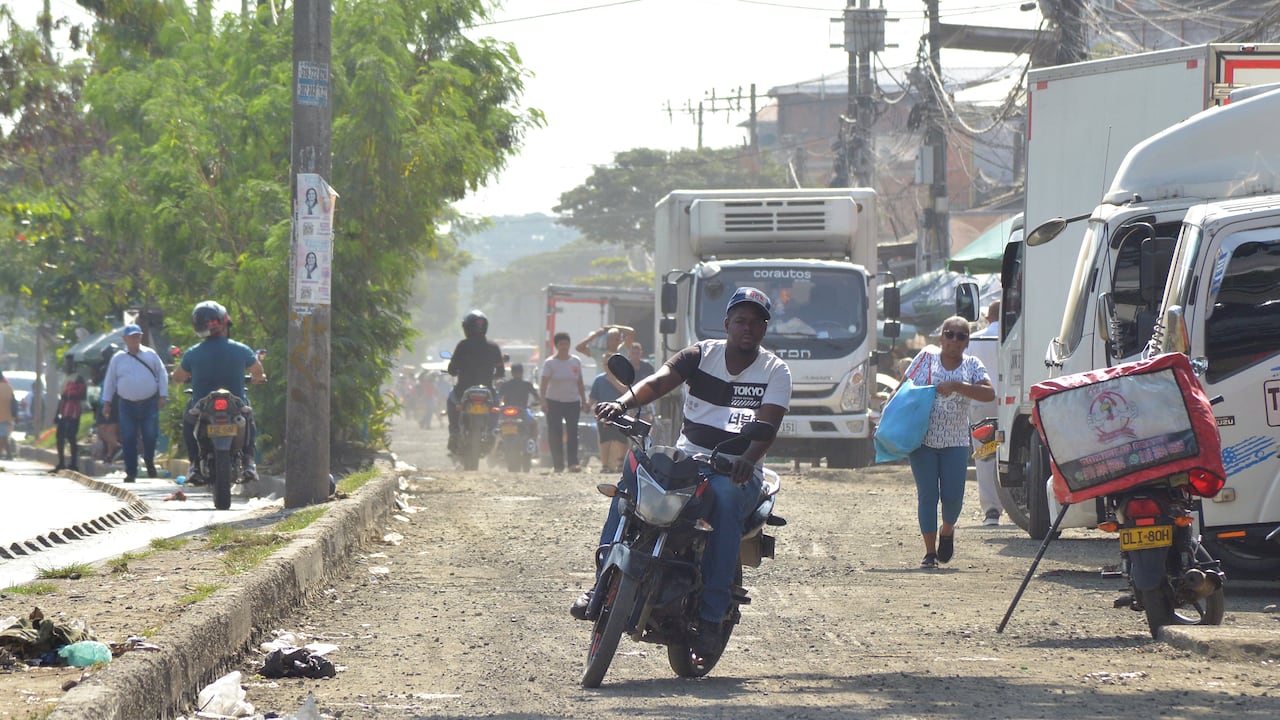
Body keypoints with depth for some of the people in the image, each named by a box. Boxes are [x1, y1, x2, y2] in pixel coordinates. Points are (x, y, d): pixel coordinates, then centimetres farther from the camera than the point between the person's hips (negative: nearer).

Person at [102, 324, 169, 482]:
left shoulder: (150, 355, 4)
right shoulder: (117, 359, 5)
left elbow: (161, 374, 8)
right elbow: (110, 381, 10)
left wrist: (163, 395, 1)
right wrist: (106, 402, 7)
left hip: (149, 404, 0)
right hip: (126, 404, 0)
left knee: (150, 437, 1)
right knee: (128, 440, -2)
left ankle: (150, 463, 28)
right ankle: (131, 471, 4)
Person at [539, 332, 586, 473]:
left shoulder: (576, 362, 9)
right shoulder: (550, 363, -3)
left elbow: (580, 383, 15)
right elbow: (543, 383, -10)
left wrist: (584, 400, 10)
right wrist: (543, 401, -22)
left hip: (573, 403, 2)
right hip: (554, 402, -2)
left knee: (573, 433, -9)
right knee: (555, 435, -4)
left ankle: (573, 463, -13)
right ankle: (558, 465, 1)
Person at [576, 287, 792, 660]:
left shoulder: (775, 371, 1)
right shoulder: (701, 355, 6)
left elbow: (768, 424, -16)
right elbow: (659, 381, -12)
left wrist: (748, 460, -38)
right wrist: (622, 403, -34)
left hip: (737, 470, -2)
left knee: (726, 497, -37)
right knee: (633, 474, -27)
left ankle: (711, 616, -37)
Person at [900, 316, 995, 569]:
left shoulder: (972, 365, 6)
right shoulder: (926, 358, 5)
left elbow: (989, 394, -8)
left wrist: (956, 386, -19)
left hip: (955, 442, 1)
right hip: (922, 439, -1)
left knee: (953, 497, -4)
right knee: (927, 495, -3)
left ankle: (947, 532, 29)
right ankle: (930, 552, 5)